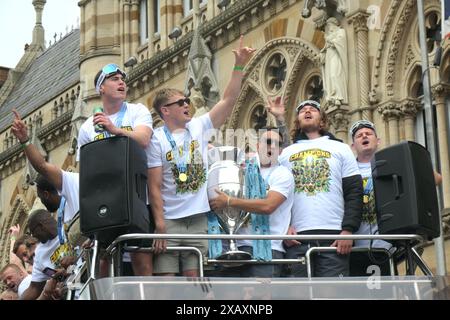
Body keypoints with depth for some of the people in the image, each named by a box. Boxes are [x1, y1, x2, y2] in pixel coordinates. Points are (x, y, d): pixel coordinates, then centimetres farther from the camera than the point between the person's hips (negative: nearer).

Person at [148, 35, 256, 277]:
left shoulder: (198, 127, 9)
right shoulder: (157, 139, -5)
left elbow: (228, 100, 4)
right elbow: (155, 187, -8)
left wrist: (239, 66, -4)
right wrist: (159, 225, -15)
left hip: (198, 219, 4)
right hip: (169, 220, -4)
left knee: (193, 279, 3)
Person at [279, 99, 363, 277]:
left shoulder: (341, 149, 16)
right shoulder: (286, 153, 20)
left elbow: (354, 193, 8)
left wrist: (348, 229, -6)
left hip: (334, 236, -1)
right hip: (297, 237, 1)